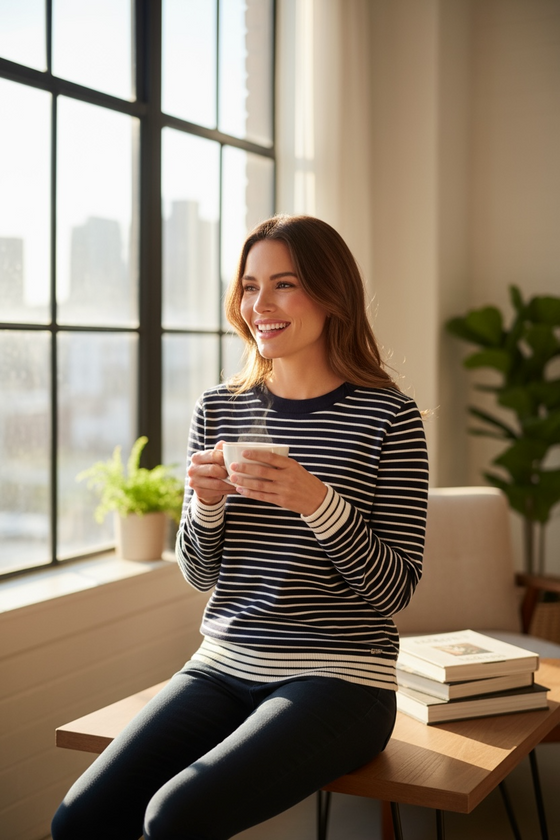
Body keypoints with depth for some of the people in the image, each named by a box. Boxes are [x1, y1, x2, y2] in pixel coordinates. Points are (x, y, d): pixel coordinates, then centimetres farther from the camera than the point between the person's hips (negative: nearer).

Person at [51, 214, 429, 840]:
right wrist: (206, 504, -9)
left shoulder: (388, 415, -5)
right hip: (223, 667, 5)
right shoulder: (219, 409, 8)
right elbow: (199, 574, 12)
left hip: (336, 677, -4)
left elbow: (395, 590, -7)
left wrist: (319, 502, -22)